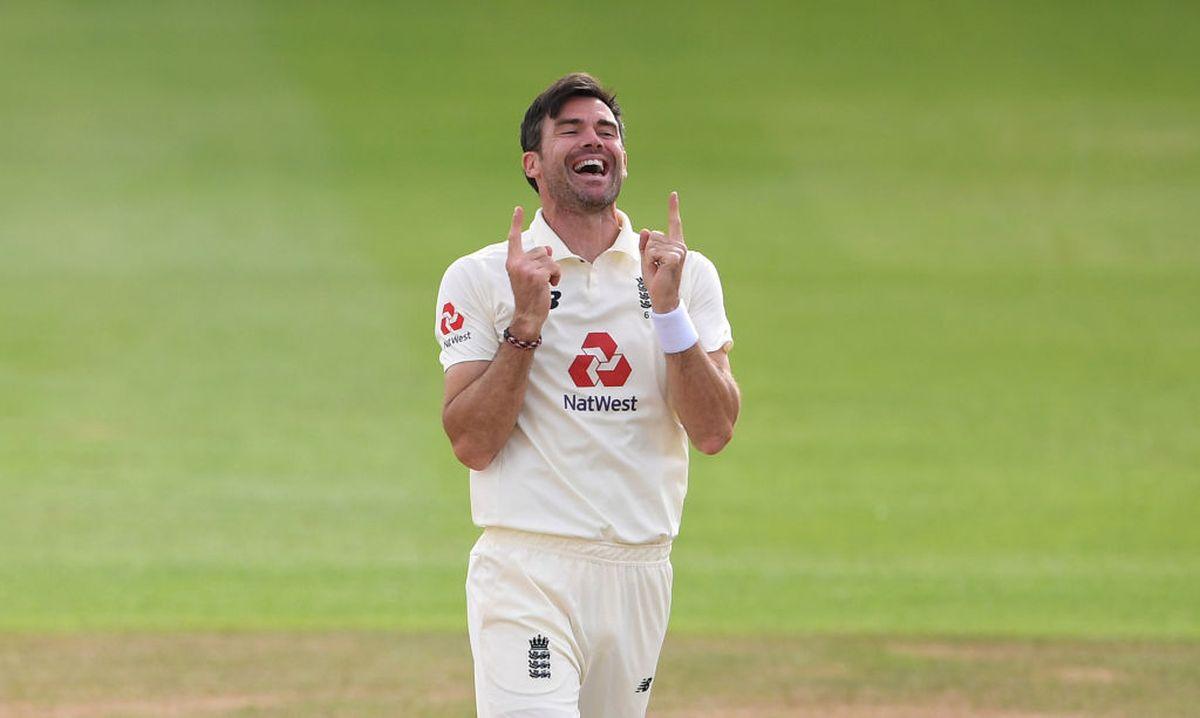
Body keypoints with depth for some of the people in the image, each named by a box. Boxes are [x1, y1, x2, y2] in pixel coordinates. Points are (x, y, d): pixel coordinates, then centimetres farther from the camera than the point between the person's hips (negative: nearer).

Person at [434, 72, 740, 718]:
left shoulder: (687, 274, 9)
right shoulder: (480, 279, 2)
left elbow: (713, 433, -1)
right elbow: (472, 443, -7)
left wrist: (669, 308, -11)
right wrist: (526, 323, -15)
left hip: (640, 570, 4)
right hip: (526, 571, -4)